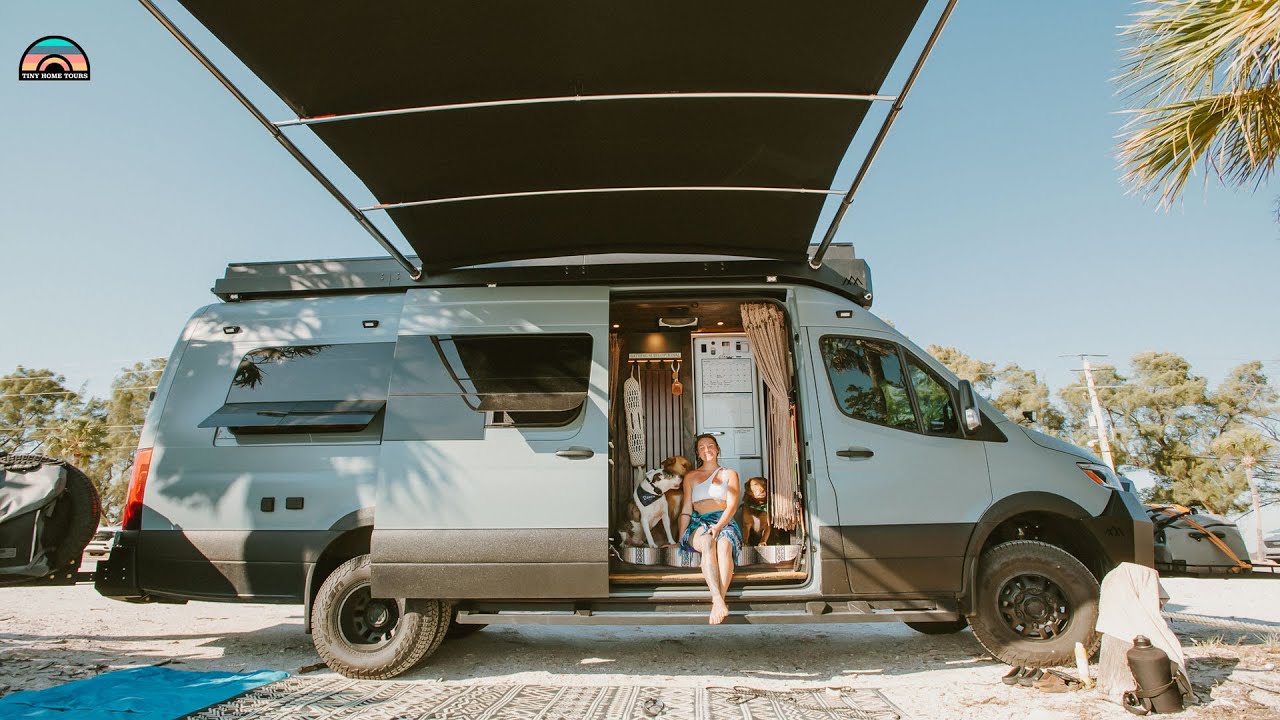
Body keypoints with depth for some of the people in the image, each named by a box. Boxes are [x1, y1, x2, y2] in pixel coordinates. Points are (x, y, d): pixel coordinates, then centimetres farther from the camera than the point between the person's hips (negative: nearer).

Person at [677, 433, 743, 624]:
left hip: (725, 522, 0)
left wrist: (718, 526, -16)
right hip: (699, 524, 0)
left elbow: (732, 506, 4)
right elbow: (686, 510, 15)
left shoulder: (729, 474, 19)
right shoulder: (691, 476, 23)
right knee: (707, 542, -37)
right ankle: (719, 601, -54)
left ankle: (718, 602, -51)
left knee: (724, 544, -38)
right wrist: (681, 538, 0)